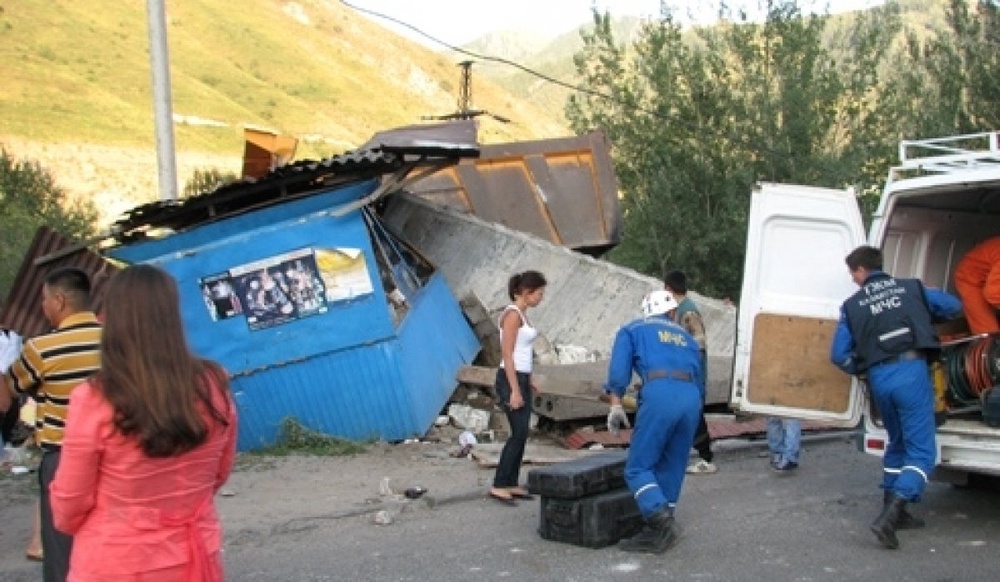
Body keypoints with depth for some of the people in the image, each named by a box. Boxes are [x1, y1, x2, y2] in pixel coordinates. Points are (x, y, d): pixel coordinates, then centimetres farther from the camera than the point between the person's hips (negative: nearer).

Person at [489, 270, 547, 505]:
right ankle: (498, 486, -2)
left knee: (521, 434, 10)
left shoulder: (522, 313, 13)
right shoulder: (512, 314, -15)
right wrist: (515, 390, -21)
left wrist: (527, 382, 21)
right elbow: (507, 355, -19)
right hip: (510, 380, -9)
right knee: (519, 434, -8)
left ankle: (512, 484, 17)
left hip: (521, 378, 9)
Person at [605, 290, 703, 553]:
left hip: (659, 394, -5)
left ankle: (661, 520, -19)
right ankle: (658, 532, 12)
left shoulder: (632, 330, 21)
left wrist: (615, 405, 9)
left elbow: (619, 370, 7)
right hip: (692, 398, 5)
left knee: (638, 467, -1)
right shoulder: (686, 337, 32)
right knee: (671, 469, 13)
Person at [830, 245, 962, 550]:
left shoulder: (852, 305, 9)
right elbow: (953, 306, 16)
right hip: (912, 371, -3)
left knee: (897, 445, 23)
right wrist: (925, 318, 34)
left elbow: (839, 355, 6)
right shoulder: (911, 288, 11)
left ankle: (893, 512, 27)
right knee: (921, 452, -3)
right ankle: (889, 516, -18)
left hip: (879, 378, 3)